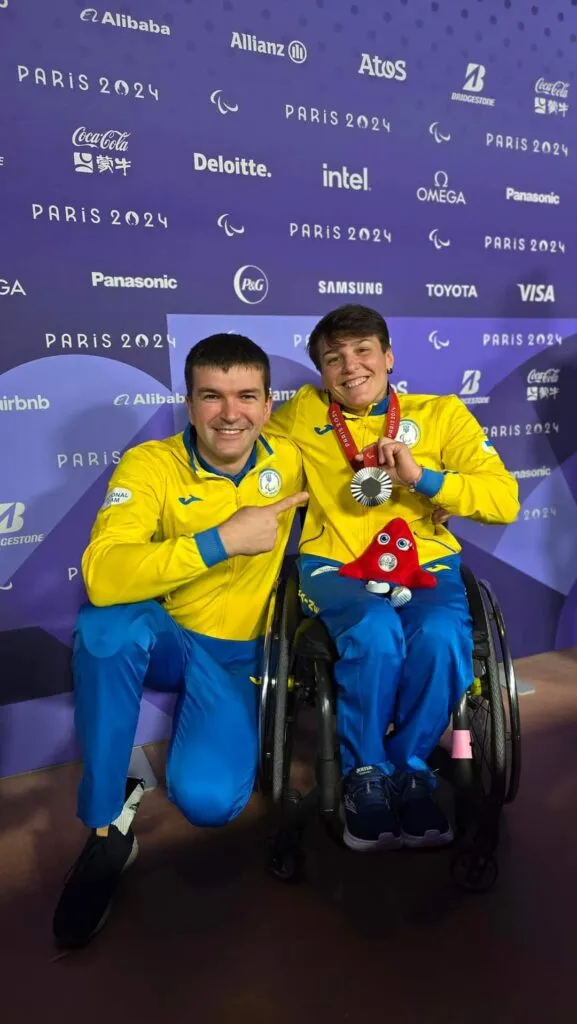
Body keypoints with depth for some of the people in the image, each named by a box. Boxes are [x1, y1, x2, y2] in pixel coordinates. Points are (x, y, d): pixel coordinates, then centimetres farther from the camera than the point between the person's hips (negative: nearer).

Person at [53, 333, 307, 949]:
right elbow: (102, 577, -35)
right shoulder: (149, 466, -19)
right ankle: (106, 823, -17)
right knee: (107, 623, -37)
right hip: (157, 637, -1)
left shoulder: (288, 459, -8)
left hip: (234, 652, 1)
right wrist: (223, 539, -35)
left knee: (209, 801, -24)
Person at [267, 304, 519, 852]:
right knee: (376, 632, -33)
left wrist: (421, 477, -14)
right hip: (334, 564, 0)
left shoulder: (443, 413, 8)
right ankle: (364, 776, -8)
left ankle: (409, 770, -6)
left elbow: (504, 499, -1)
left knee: (441, 636, -32)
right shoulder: (303, 412, 12)